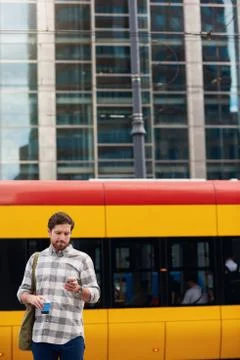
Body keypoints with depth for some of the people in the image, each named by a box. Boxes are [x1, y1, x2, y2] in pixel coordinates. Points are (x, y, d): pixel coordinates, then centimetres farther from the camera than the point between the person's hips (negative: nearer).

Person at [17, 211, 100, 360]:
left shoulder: (82, 259, 5)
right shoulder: (36, 259, 13)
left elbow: (95, 295, 1)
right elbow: (22, 292, 14)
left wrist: (79, 289, -21)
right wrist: (30, 298, -9)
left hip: (71, 336, -2)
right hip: (41, 335, 3)